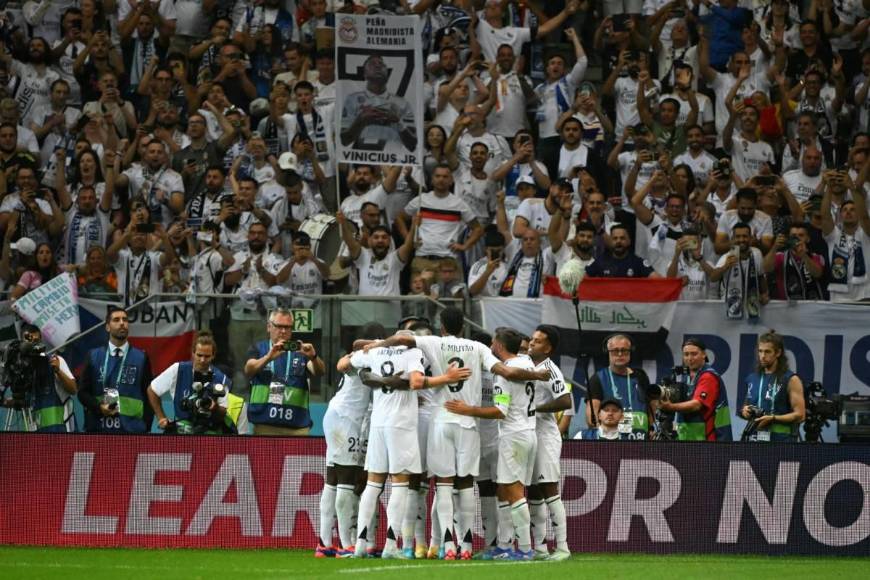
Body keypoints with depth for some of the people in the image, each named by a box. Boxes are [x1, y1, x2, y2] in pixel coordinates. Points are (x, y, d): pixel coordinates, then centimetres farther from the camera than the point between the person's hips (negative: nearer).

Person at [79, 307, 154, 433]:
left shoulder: (141, 358, 7)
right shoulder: (94, 357, 9)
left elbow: (148, 396, 8)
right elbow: (83, 392, 9)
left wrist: (145, 428, -2)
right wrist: (99, 407, -11)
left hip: (131, 432, -1)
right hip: (99, 430, 1)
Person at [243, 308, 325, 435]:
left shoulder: (300, 350, 11)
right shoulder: (259, 349, 9)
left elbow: (319, 371, -4)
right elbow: (248, 370, -10)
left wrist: (313, 357, -28)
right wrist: (269, 357, -31)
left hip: (297, 426, 0)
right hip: (264, 425, 0)